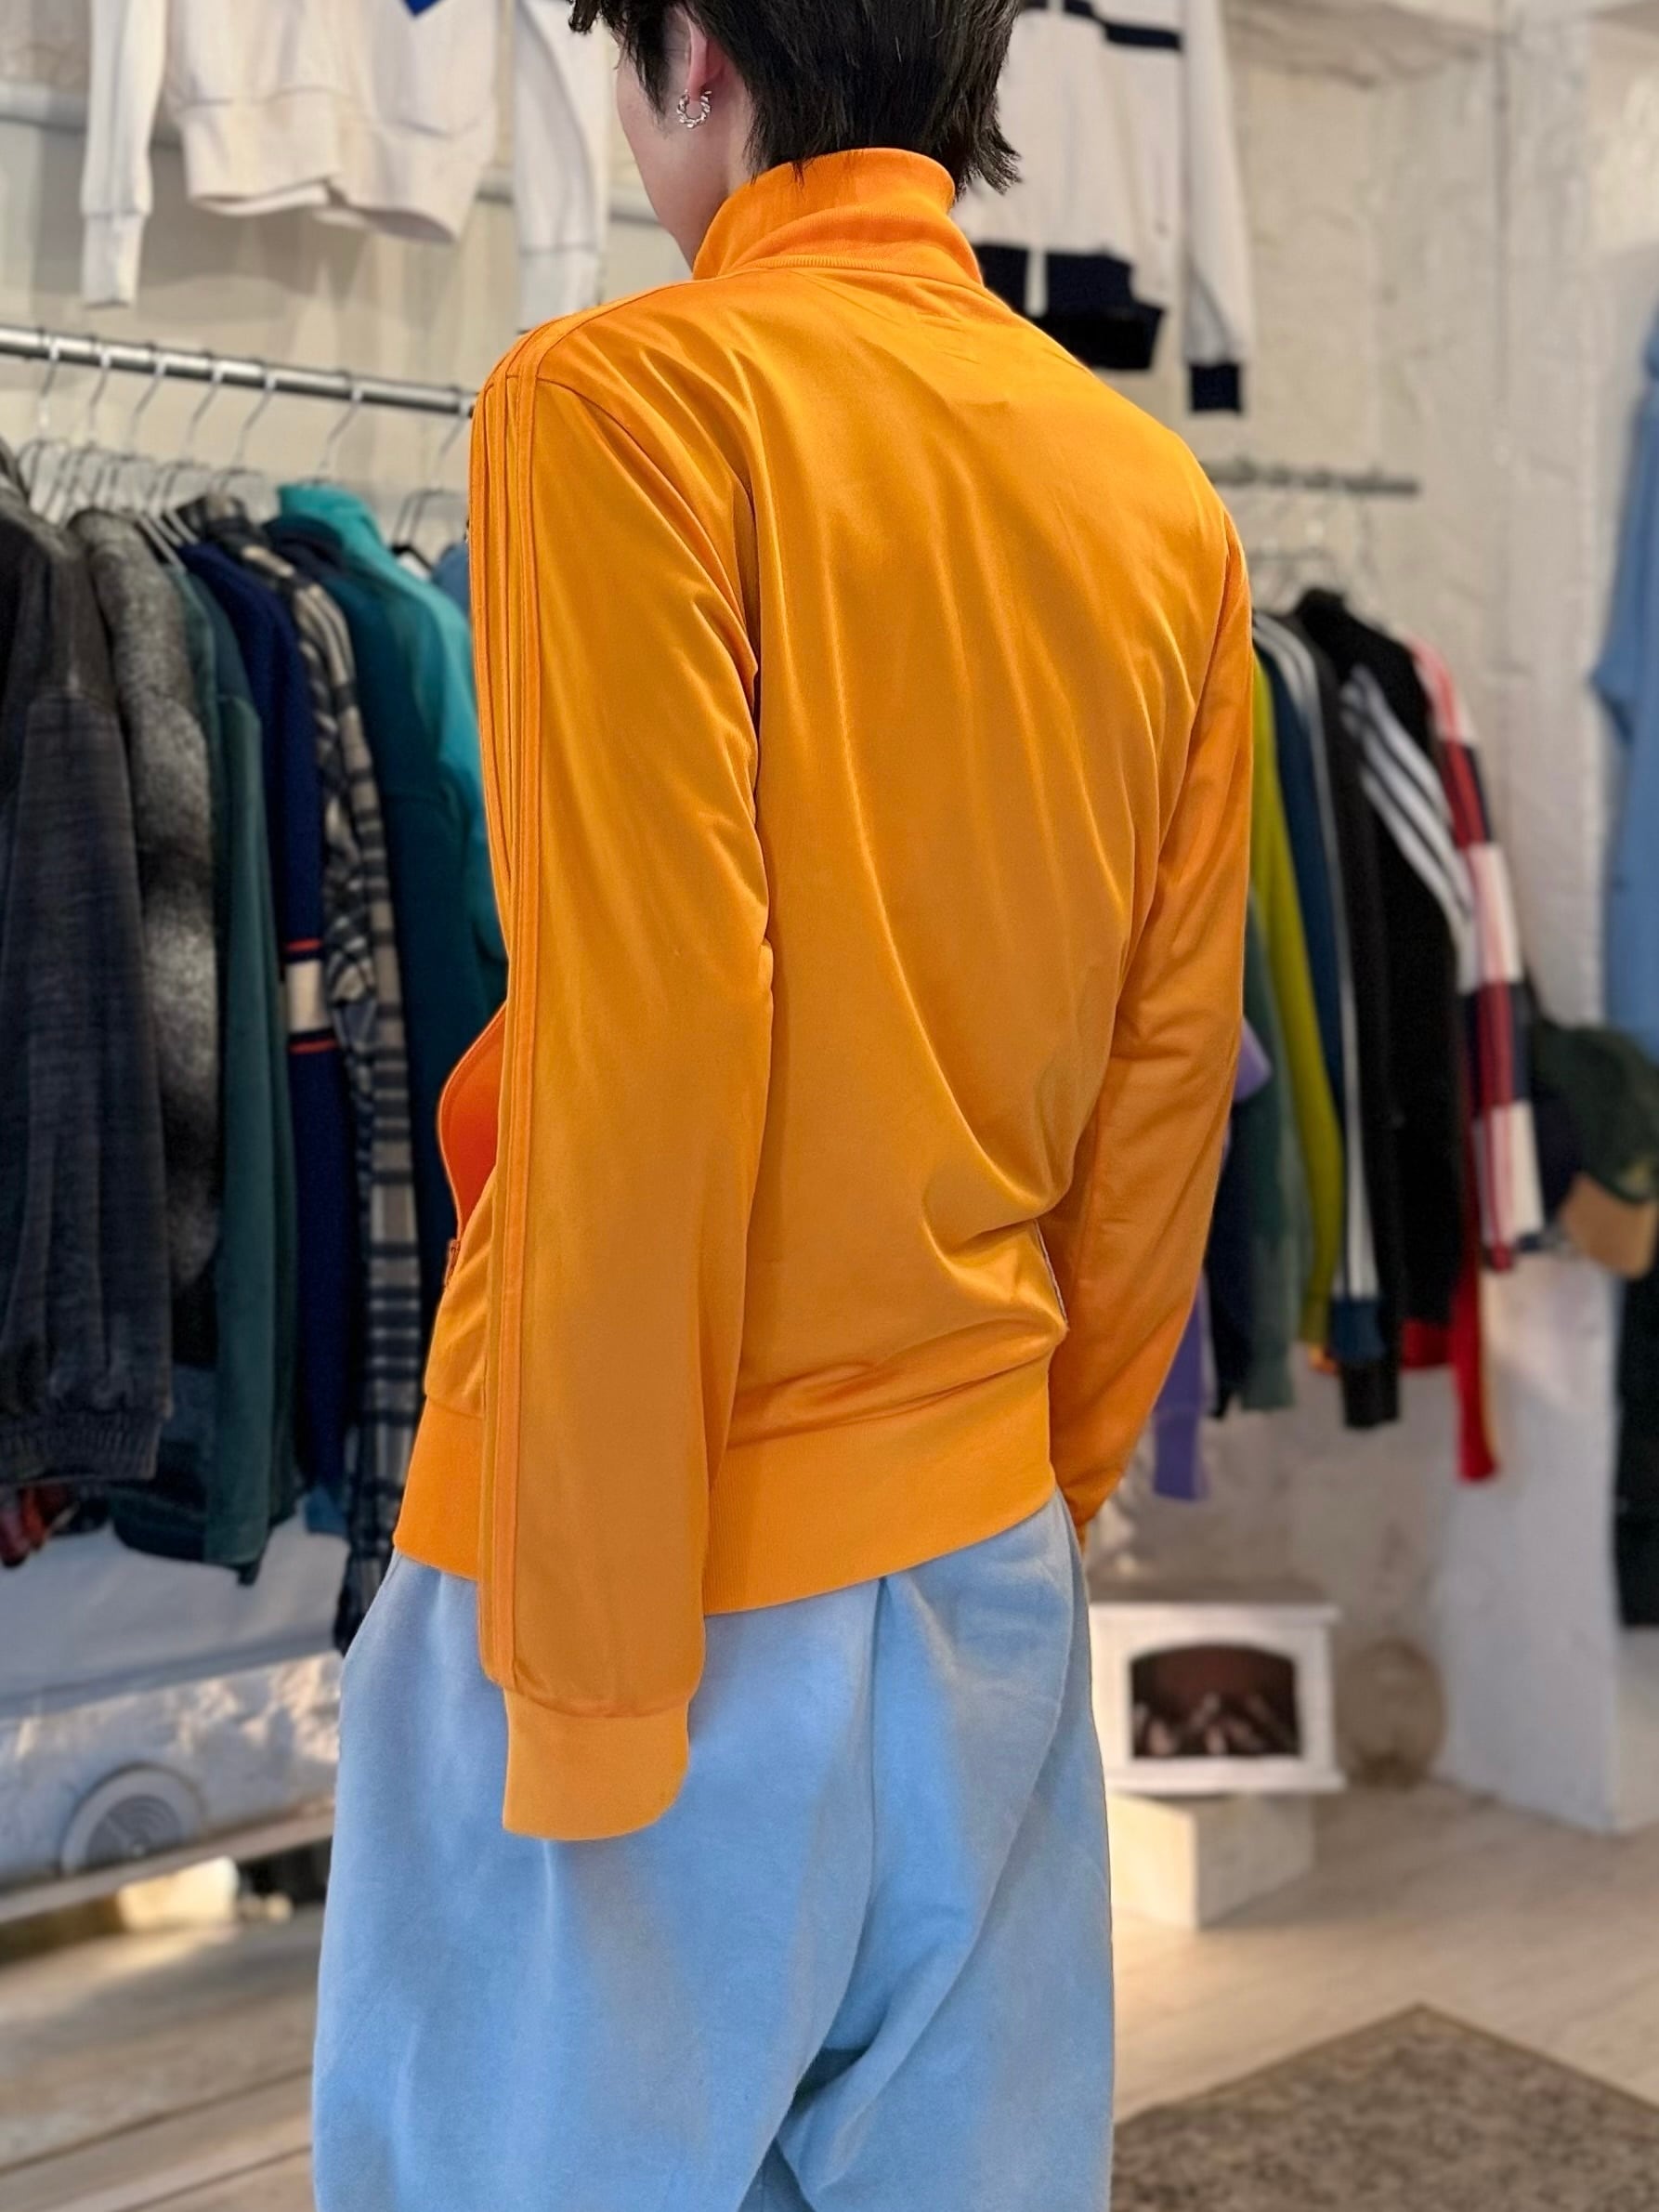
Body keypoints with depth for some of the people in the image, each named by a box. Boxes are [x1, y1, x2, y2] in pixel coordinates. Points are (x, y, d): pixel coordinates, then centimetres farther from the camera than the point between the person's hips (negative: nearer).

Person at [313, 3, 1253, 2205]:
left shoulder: (624, 398, -12)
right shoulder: (1163, 499, 5)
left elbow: (641, 1057, -19)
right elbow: (1170, 1073, 7)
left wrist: (588, 1678, -12)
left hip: (649, 1548, -6)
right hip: (989, 1556, 6)